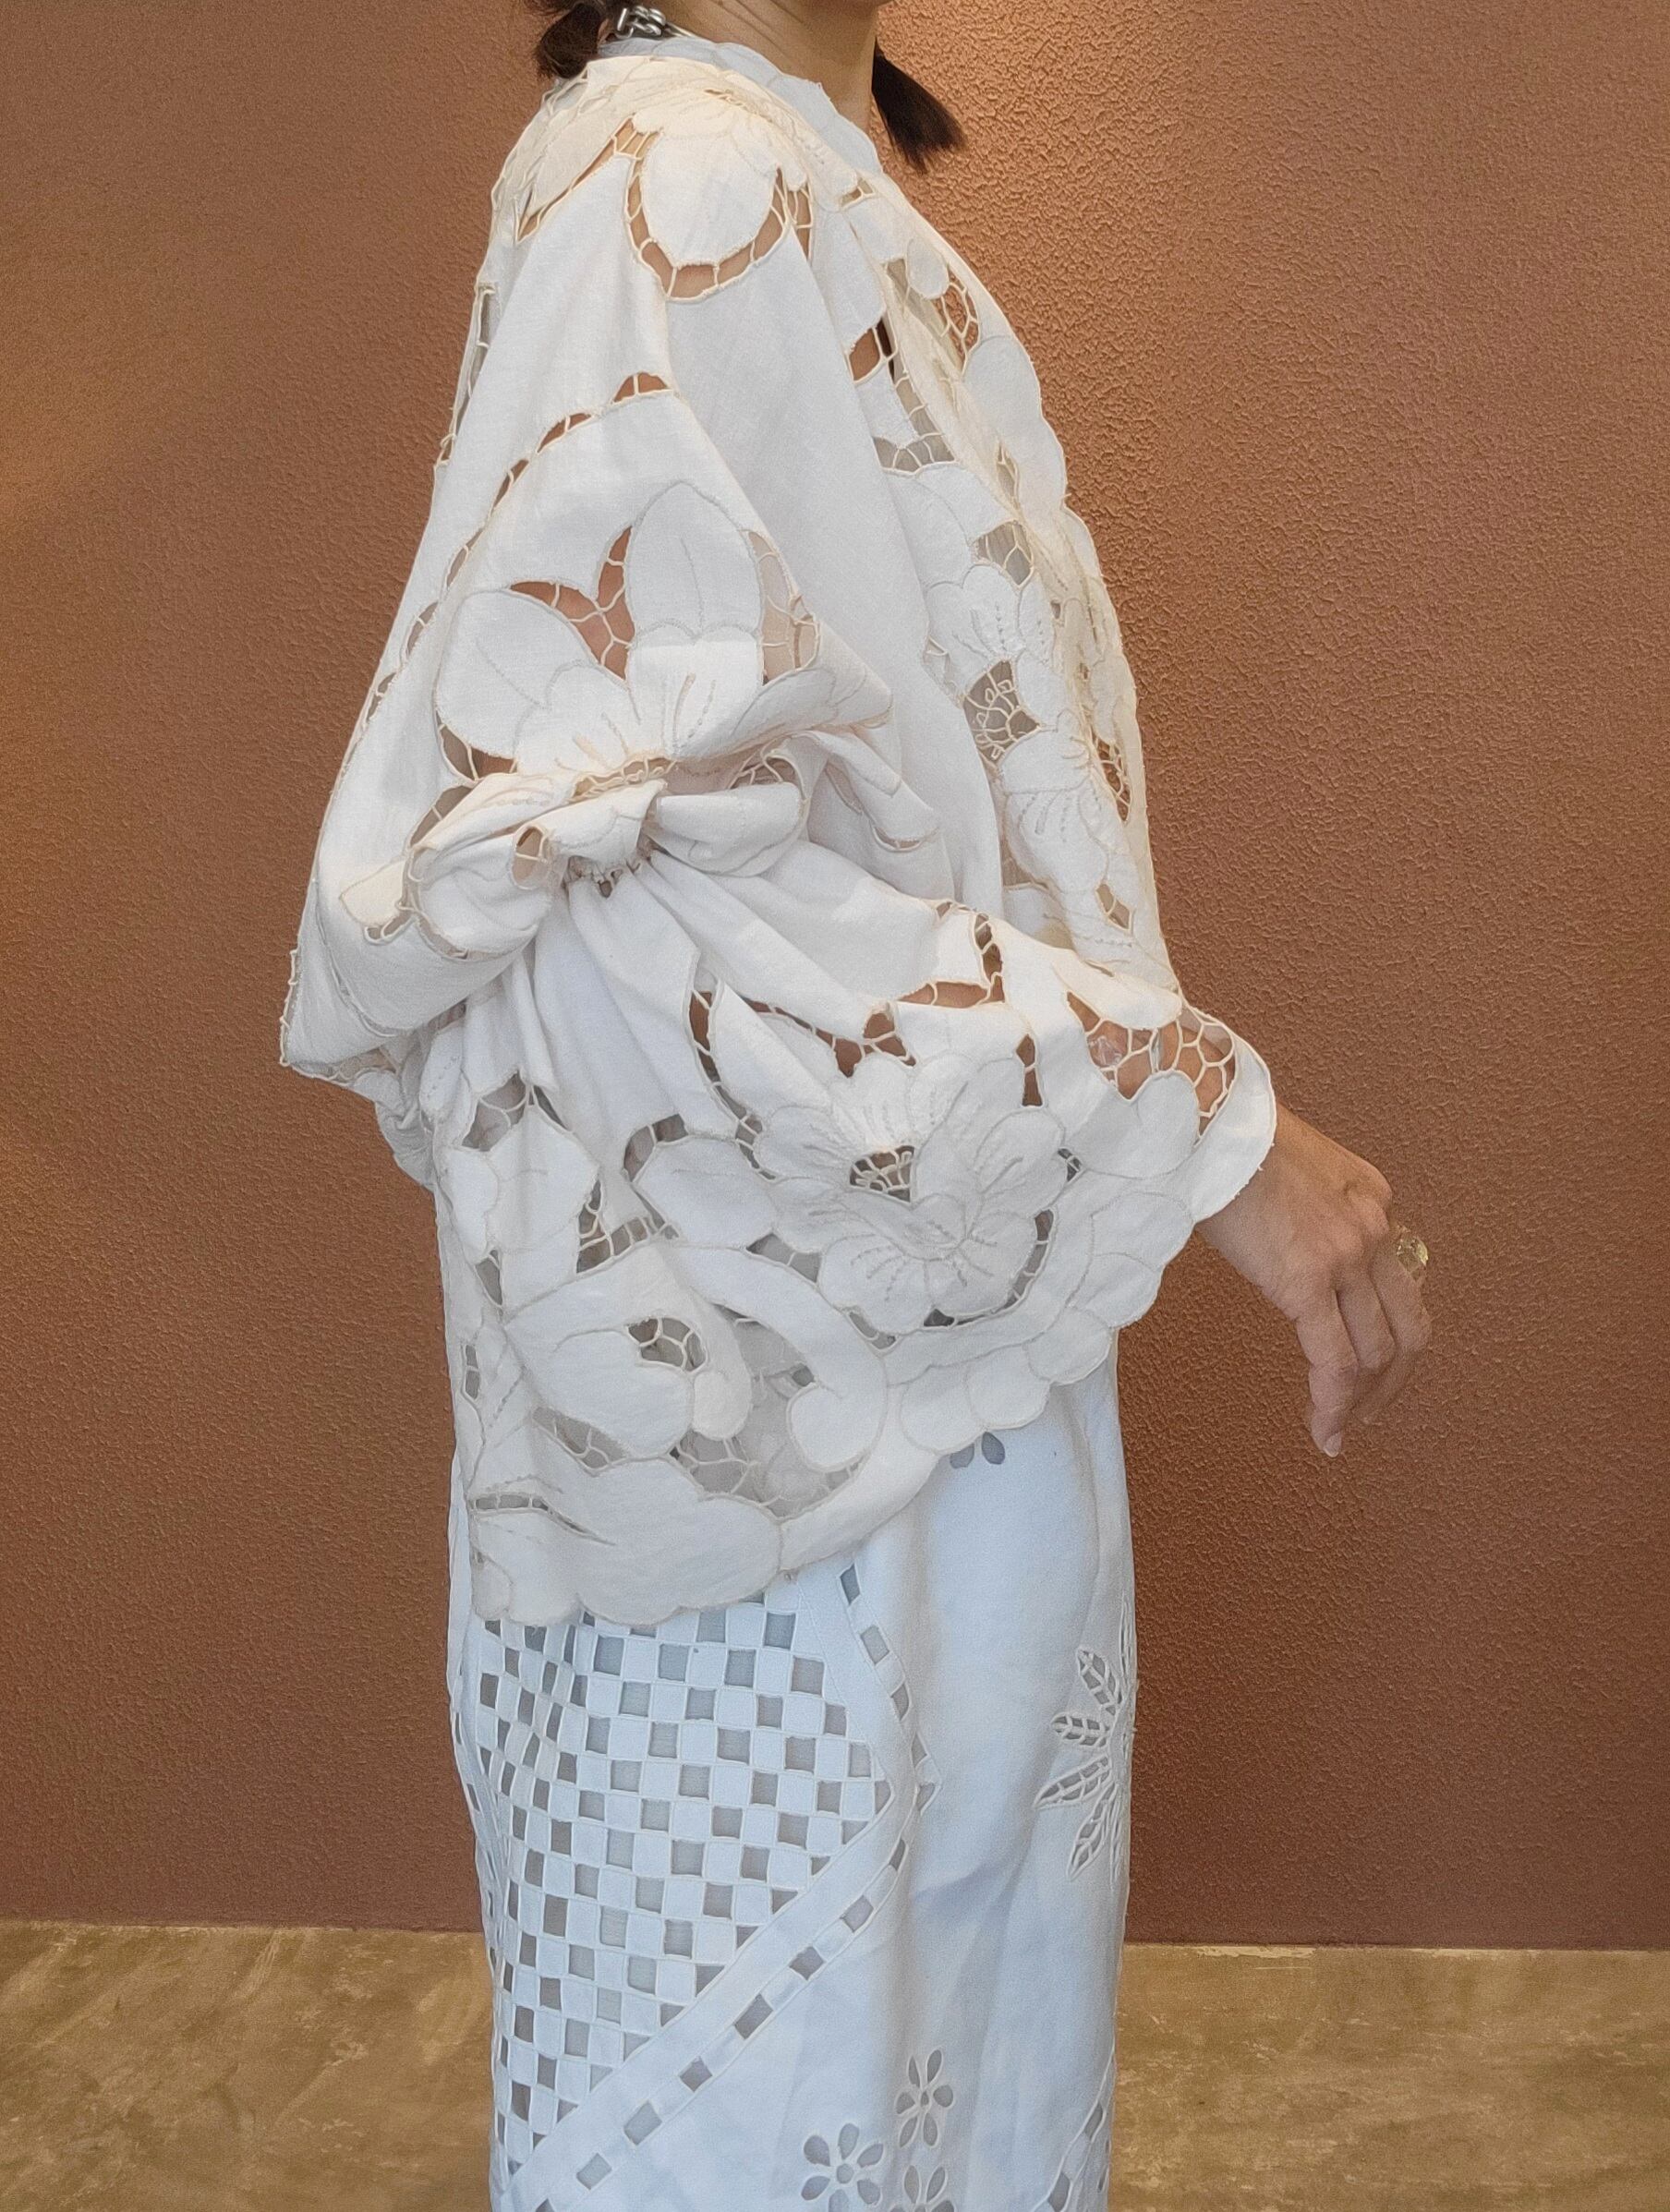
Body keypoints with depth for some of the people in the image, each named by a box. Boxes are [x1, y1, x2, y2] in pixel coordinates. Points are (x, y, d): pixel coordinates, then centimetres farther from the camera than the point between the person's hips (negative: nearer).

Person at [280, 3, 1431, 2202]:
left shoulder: (821, 207, 16)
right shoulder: (678, 177, -13)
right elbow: (634, 841, -24)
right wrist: (1199, 1112, -22)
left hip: (943, 1349, 9)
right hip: (785, 1417, -9)